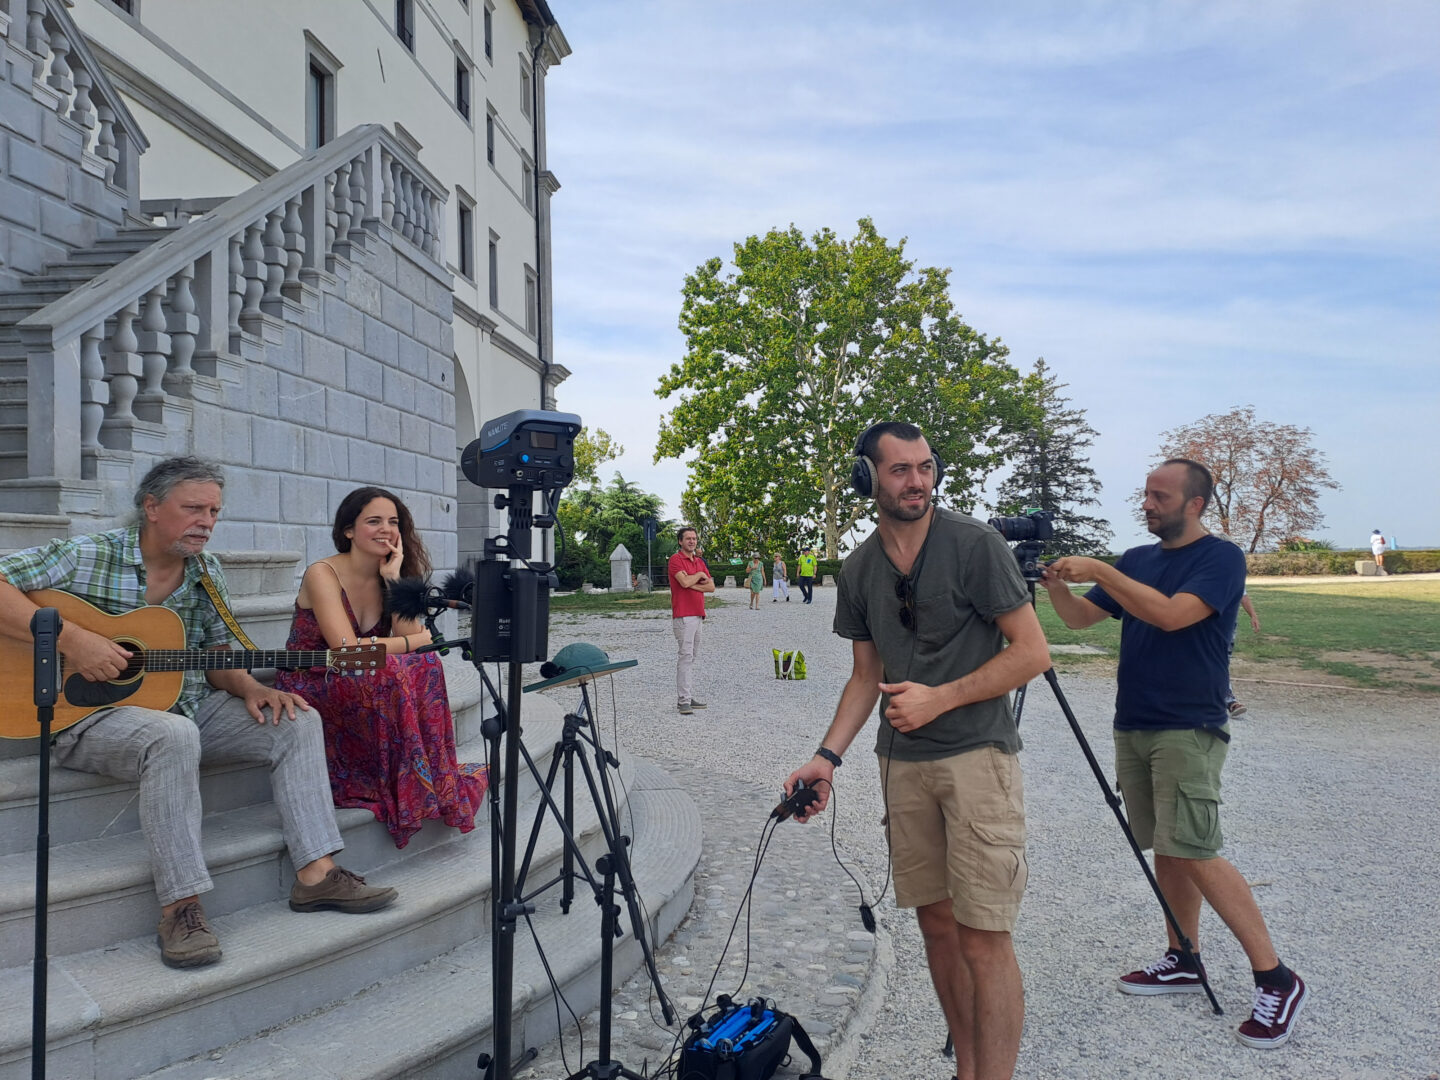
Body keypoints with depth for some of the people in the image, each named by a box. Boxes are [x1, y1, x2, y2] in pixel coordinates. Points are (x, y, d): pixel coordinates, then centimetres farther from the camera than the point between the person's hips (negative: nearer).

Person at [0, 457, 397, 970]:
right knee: (174, 735, -39)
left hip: (186, 709, 7)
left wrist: (250, 688, -8)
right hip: (90, 715, -7)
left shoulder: (207, 573, 9)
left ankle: (316, 874, -10)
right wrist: (69, 640, -26)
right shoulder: (85, 556, -8)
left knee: (297, 721, -7)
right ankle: (181, 905, -32)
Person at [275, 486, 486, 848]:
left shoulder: (389, 578, 6)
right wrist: (415, 642, -15)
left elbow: (413, 638, -9)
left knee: (426, 666, -21)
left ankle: (438, 782, -14)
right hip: (309, 694, -6)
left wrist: (394, 579, -14)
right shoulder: (323, 574, -14)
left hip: (364, 696, 6)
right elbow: (347, 649, -26)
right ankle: (412, 790, -18)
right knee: (390, 670, -31)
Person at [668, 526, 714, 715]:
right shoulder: (676, 559, -6)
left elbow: (711, 586, 8)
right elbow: (685, 582, -22)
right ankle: (683, 701, -10)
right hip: (683, 615, -8)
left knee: (692, 657, 11)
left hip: (698, 615, 8)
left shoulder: (699, 561, 17)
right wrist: (699, 575, -4)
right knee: (685, 656, -11)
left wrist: (693, 585, -7)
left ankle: (689, 697, 16)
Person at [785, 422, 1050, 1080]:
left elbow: (1032, 652, -9)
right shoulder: (858, 570, 7)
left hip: (977, 755, -5)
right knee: (936, 923, 12)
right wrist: (828, 756, 3)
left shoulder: (974, 544, -9)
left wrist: (939, 698, -15)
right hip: (902, 763, 5)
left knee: (982, 935, -5)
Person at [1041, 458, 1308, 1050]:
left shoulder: (1221, 557, -8)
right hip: (1132, 727, 7)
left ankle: (1275, 979, 0)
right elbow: (1080, 617, 10)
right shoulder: (1136, 560, 12)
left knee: (1194, 852, -11)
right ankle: (1183, 961, 24)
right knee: (1164, 848, 12)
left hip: (1188, 730, -7)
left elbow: (1171, 614, -24)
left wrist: (1098, 570, -24)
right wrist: (1056, 583, -9)